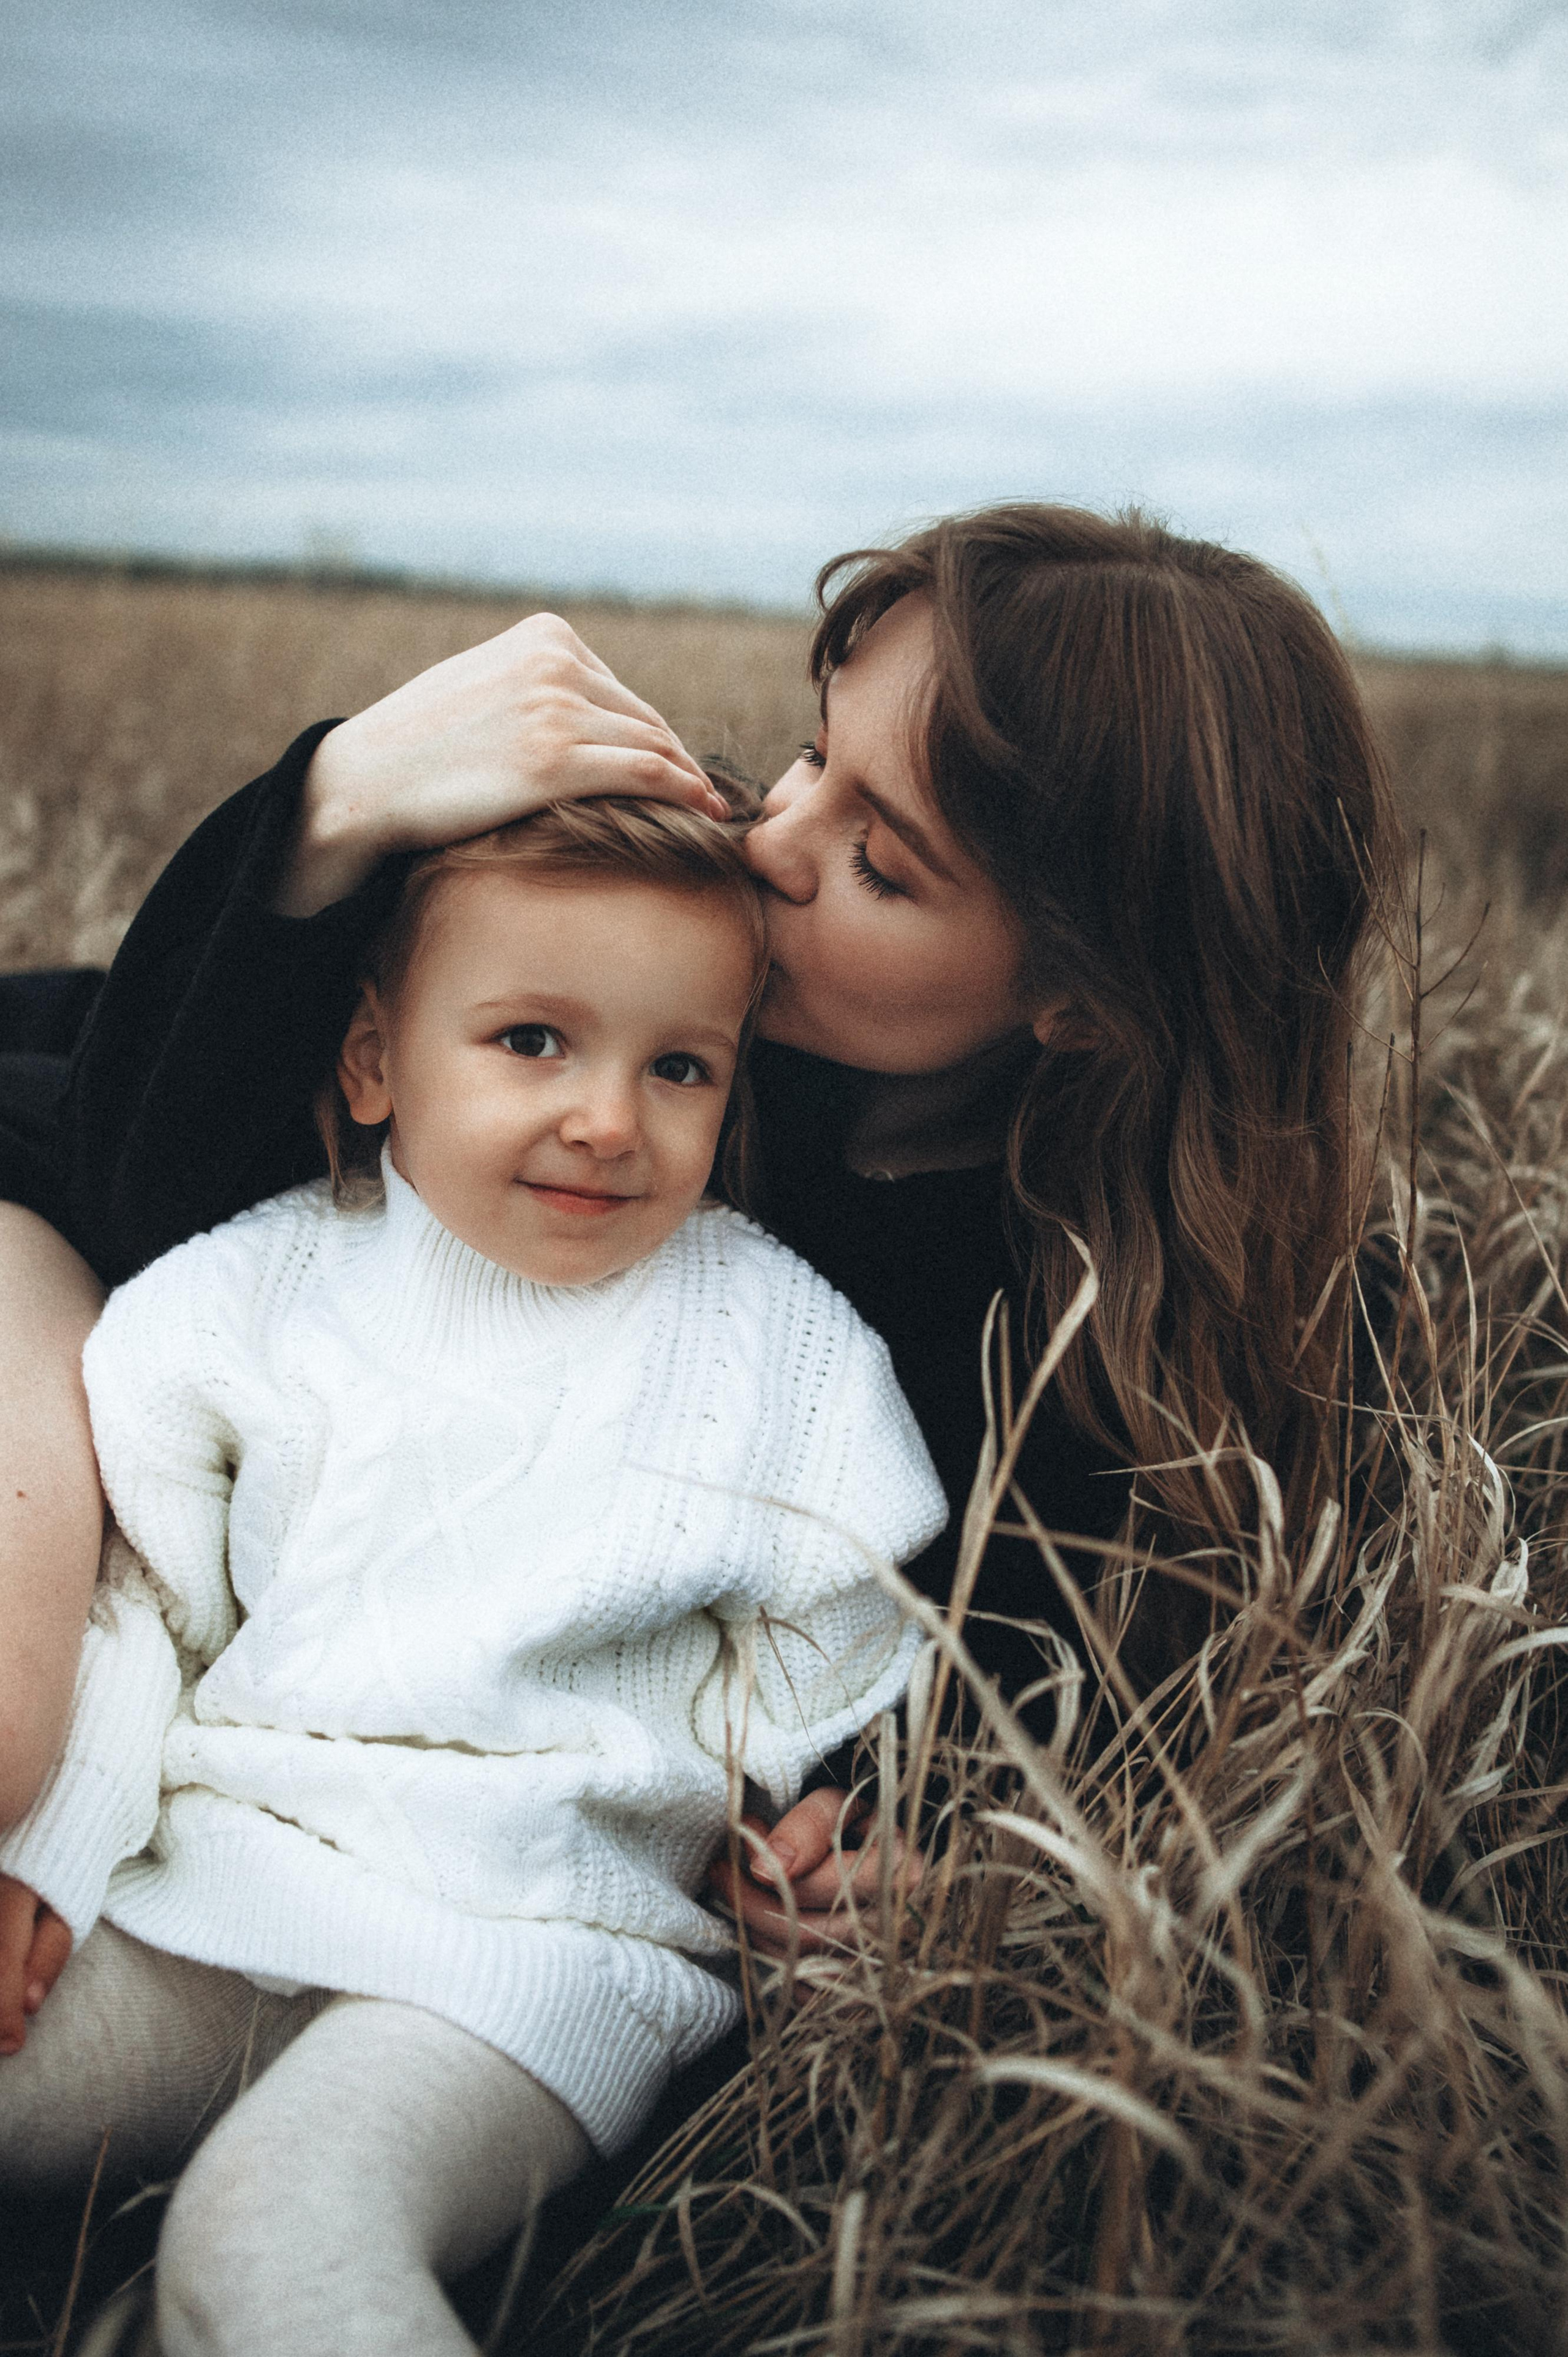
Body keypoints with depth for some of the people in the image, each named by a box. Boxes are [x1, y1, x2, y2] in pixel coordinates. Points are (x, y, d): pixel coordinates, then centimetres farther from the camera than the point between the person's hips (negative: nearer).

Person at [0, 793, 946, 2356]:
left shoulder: (785, 1348, 1)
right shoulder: (258, 1290, 4)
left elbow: (831, 1649, 8)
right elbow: (131, 1593, 8)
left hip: (530, 1945, -4)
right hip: (200, 1895, 4)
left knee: (276, 2232, -28)